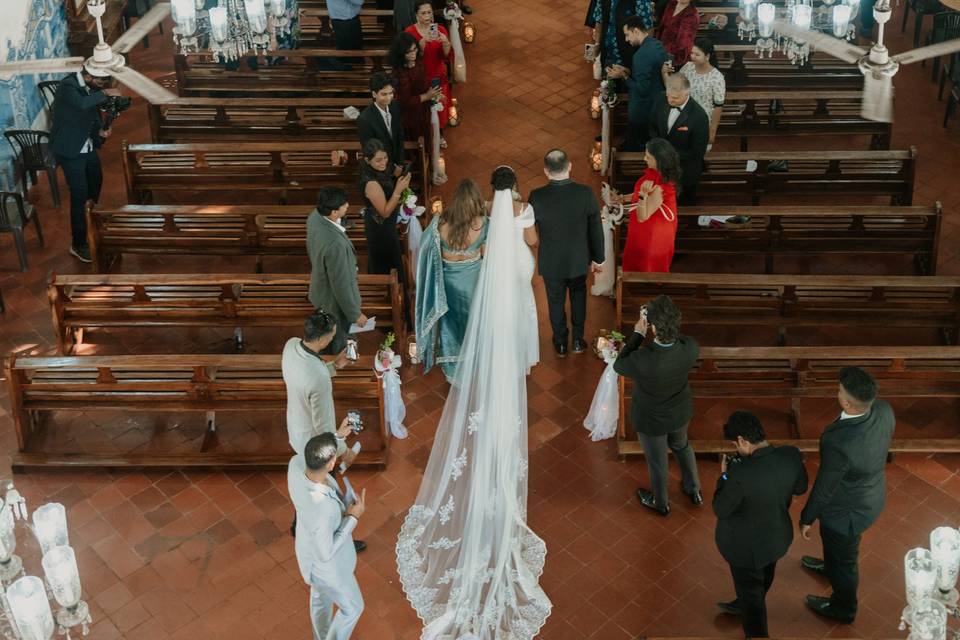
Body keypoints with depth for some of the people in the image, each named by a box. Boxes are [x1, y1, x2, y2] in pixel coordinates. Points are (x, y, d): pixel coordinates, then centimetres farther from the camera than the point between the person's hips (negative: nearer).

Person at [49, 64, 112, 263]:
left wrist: (101, 130, -9)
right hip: (69, 149, -9)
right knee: (79, 193, -8)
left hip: (87, 146, 9)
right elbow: (83, 104, -46)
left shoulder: (90, 86, -1)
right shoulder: (68, 86, -25)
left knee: (96, 180, 26)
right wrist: (104, 93, -32)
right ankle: (78, 244, 1)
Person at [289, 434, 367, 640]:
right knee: (352, 608, 24)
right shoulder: (323, 508, -48)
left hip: (308, 549, 7)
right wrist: (352, 518, -25)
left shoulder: (296, 464, -28)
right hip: (326, 567, -7)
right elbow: (326, 553, -31)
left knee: (320, 598, 36)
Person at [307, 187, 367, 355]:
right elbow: (341, 284, -31)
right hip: (335, 301, -8)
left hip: (321, 288, 8)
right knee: (336, 346, 22)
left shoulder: (315, 216, -17)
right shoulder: (335, 244, -43)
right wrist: (355, 314, -16)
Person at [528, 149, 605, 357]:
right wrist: (597, 258, 4)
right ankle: (578, 340, 37)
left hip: (551, 262, -1)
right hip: (579, 260, 1)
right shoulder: (585, 193, -21)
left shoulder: (536, 197, -24)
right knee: (578, 294, 29)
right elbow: (596, 229, -10)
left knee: (556, 302, 21)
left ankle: (561, 344, 39)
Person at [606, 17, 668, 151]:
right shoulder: (657, 45, 1)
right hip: (657, 104, 9)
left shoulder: (642, 54, -29)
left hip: (642, 111, -9)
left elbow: (641, 89, -27)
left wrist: (623, 76, -15)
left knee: (633, 149, 9)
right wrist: (628, 71, 6)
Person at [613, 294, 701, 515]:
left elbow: (618, 366, -19)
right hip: (680, 413, 4)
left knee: (656, 461, 25)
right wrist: (667, 326, -12)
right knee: (682, 447, 35)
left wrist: (637, 335, -14)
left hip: (651, 419, -3)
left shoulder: (643, 361, -43)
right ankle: (694, 491, 58)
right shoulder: (691, 348, -31)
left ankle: (660, 503, 53)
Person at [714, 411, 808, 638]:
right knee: (764, 575, 34)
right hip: (778, 535, 7)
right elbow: (800, 488, -1)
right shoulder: (792, 456, -22)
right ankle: (744, 605, 63)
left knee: (750, 588, 19)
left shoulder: (740, 473, -38)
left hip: (747, 545, -7)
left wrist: (724, 476, -10)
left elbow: (720, 510, -21)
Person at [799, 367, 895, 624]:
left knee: (843, 559, 23)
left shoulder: (839, 443, -43)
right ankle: (830, 567, 67)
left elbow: (824, 488, -26)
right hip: (873, 495, 7)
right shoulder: (884, 411, -23)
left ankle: (843, 608, 50)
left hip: (848, 511, -7)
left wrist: (807, 518, -8)